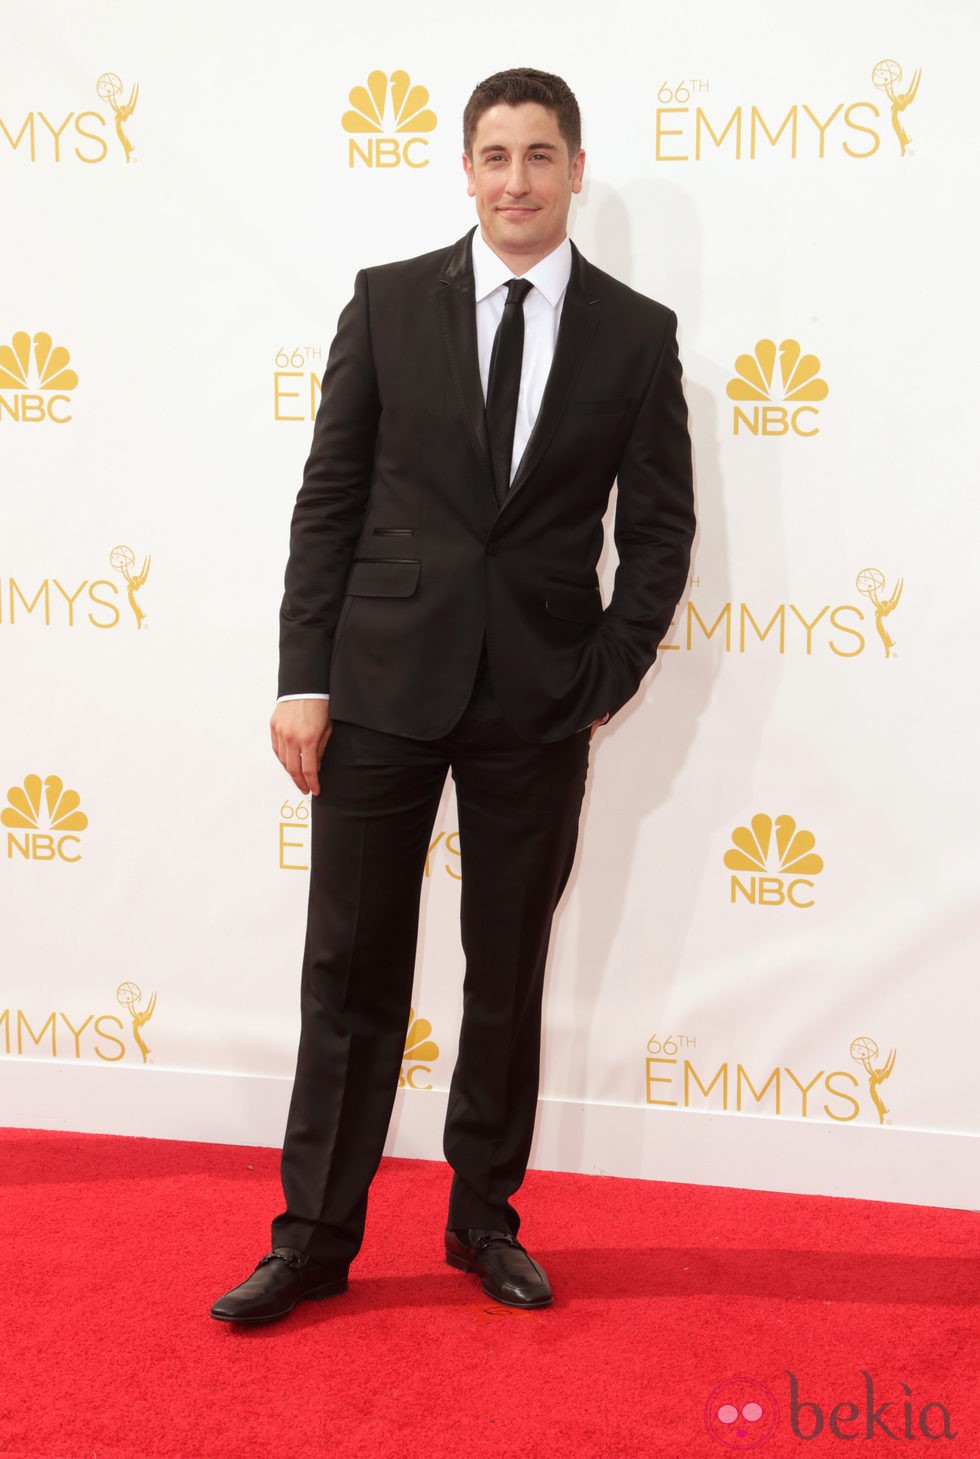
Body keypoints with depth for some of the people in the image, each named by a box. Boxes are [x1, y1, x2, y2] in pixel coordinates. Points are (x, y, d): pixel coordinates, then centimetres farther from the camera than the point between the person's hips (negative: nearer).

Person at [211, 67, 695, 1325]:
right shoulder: (388, 301, 3)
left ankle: (485, 1219, 28)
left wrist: (608, 680, -4)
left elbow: (658, 528, 5)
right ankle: (315, 1237, 18)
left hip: (540, 703, 1)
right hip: (384, 683, 0)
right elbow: (328, 497, 1)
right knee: (351, 971, 5)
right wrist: (305, 677, -4)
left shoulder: (636, 334, 4)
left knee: (510, 974, 11)